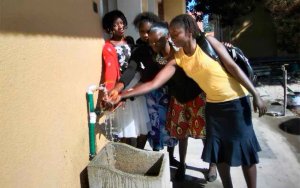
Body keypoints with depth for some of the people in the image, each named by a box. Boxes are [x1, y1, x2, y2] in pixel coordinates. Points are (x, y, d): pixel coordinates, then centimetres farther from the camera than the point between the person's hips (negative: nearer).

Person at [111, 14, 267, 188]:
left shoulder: (208, 42, -14)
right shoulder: (177, 59, -5)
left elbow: (233, 67, -12)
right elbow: (154, 83, -10)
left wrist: (256, 94, -14)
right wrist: (122, 95, -16)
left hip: (236, 100, -4)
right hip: (213, 104, 5)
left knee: (244, 148, 2)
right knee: (217, 149, 9)